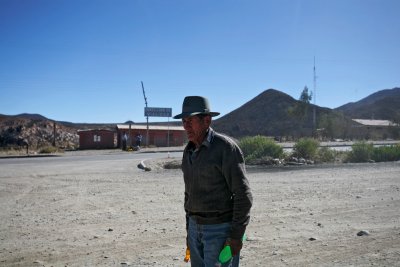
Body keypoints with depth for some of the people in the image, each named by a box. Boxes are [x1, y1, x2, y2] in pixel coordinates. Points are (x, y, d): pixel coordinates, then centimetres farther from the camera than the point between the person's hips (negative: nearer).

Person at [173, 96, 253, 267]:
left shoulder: (226, 147, -16)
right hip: (196, 226, 7)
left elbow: (243, 195, -17)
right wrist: (189, 230, 17)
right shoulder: (189, 151, 8)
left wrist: (236, 235, -18)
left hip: (221, 228, -7)